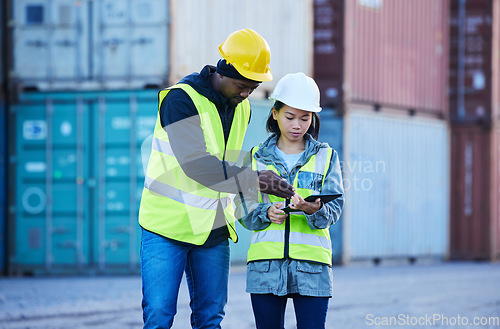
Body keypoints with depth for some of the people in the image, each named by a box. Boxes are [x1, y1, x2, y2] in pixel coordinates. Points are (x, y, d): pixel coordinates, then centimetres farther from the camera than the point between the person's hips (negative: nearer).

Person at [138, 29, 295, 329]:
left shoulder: (242, 107, 7)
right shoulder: (181, 99, -16)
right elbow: (195, 164, -27)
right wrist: (254, 180, -30)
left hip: (214, 232, 6)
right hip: (168, 226, -6)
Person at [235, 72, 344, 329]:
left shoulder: (326, 157, 10)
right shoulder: (257, 157, 12)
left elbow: (334, 209, 1)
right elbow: (243, 210, 7)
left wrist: (314, 209, -21)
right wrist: (266, 212, -14)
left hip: (311, 262, -1)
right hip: (265, 262, 1)